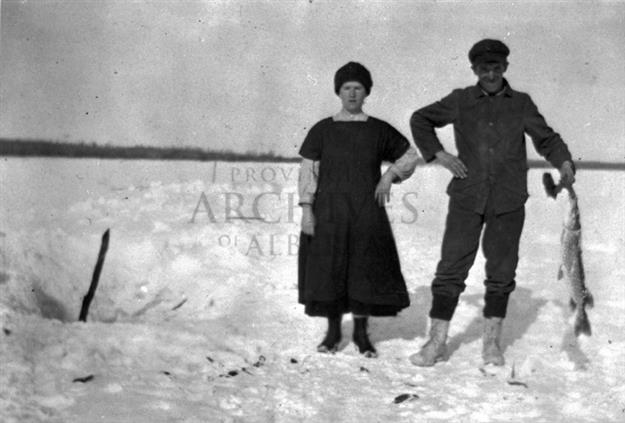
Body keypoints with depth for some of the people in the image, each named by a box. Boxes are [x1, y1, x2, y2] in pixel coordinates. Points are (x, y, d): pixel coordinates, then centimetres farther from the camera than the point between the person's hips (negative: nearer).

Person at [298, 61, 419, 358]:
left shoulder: (379, 130, 4)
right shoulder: (322, 130, 2)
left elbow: (410, 156, 14)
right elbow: (308, 171, 1)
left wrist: (390, 175, -3)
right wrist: (306, 209, -7)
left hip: (366, 212, 0)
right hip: (329, 211, 0)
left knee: (366, 269, 0)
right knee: (329, 270, 2)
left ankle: (361, 333, 14)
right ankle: (333, 331, 17)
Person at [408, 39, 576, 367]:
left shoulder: (521, 104, 8)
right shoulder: (461, 101, 6)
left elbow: (546, 138, 8)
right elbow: (420, 120, 16)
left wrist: (564, 162, -12)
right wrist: (437, 154, 3)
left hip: (508, 203, 1)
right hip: (467, 199, -1)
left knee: (502, 272, 7)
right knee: (451, 269, -4)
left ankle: (492, 342, 20)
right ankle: (436, 343, 4)